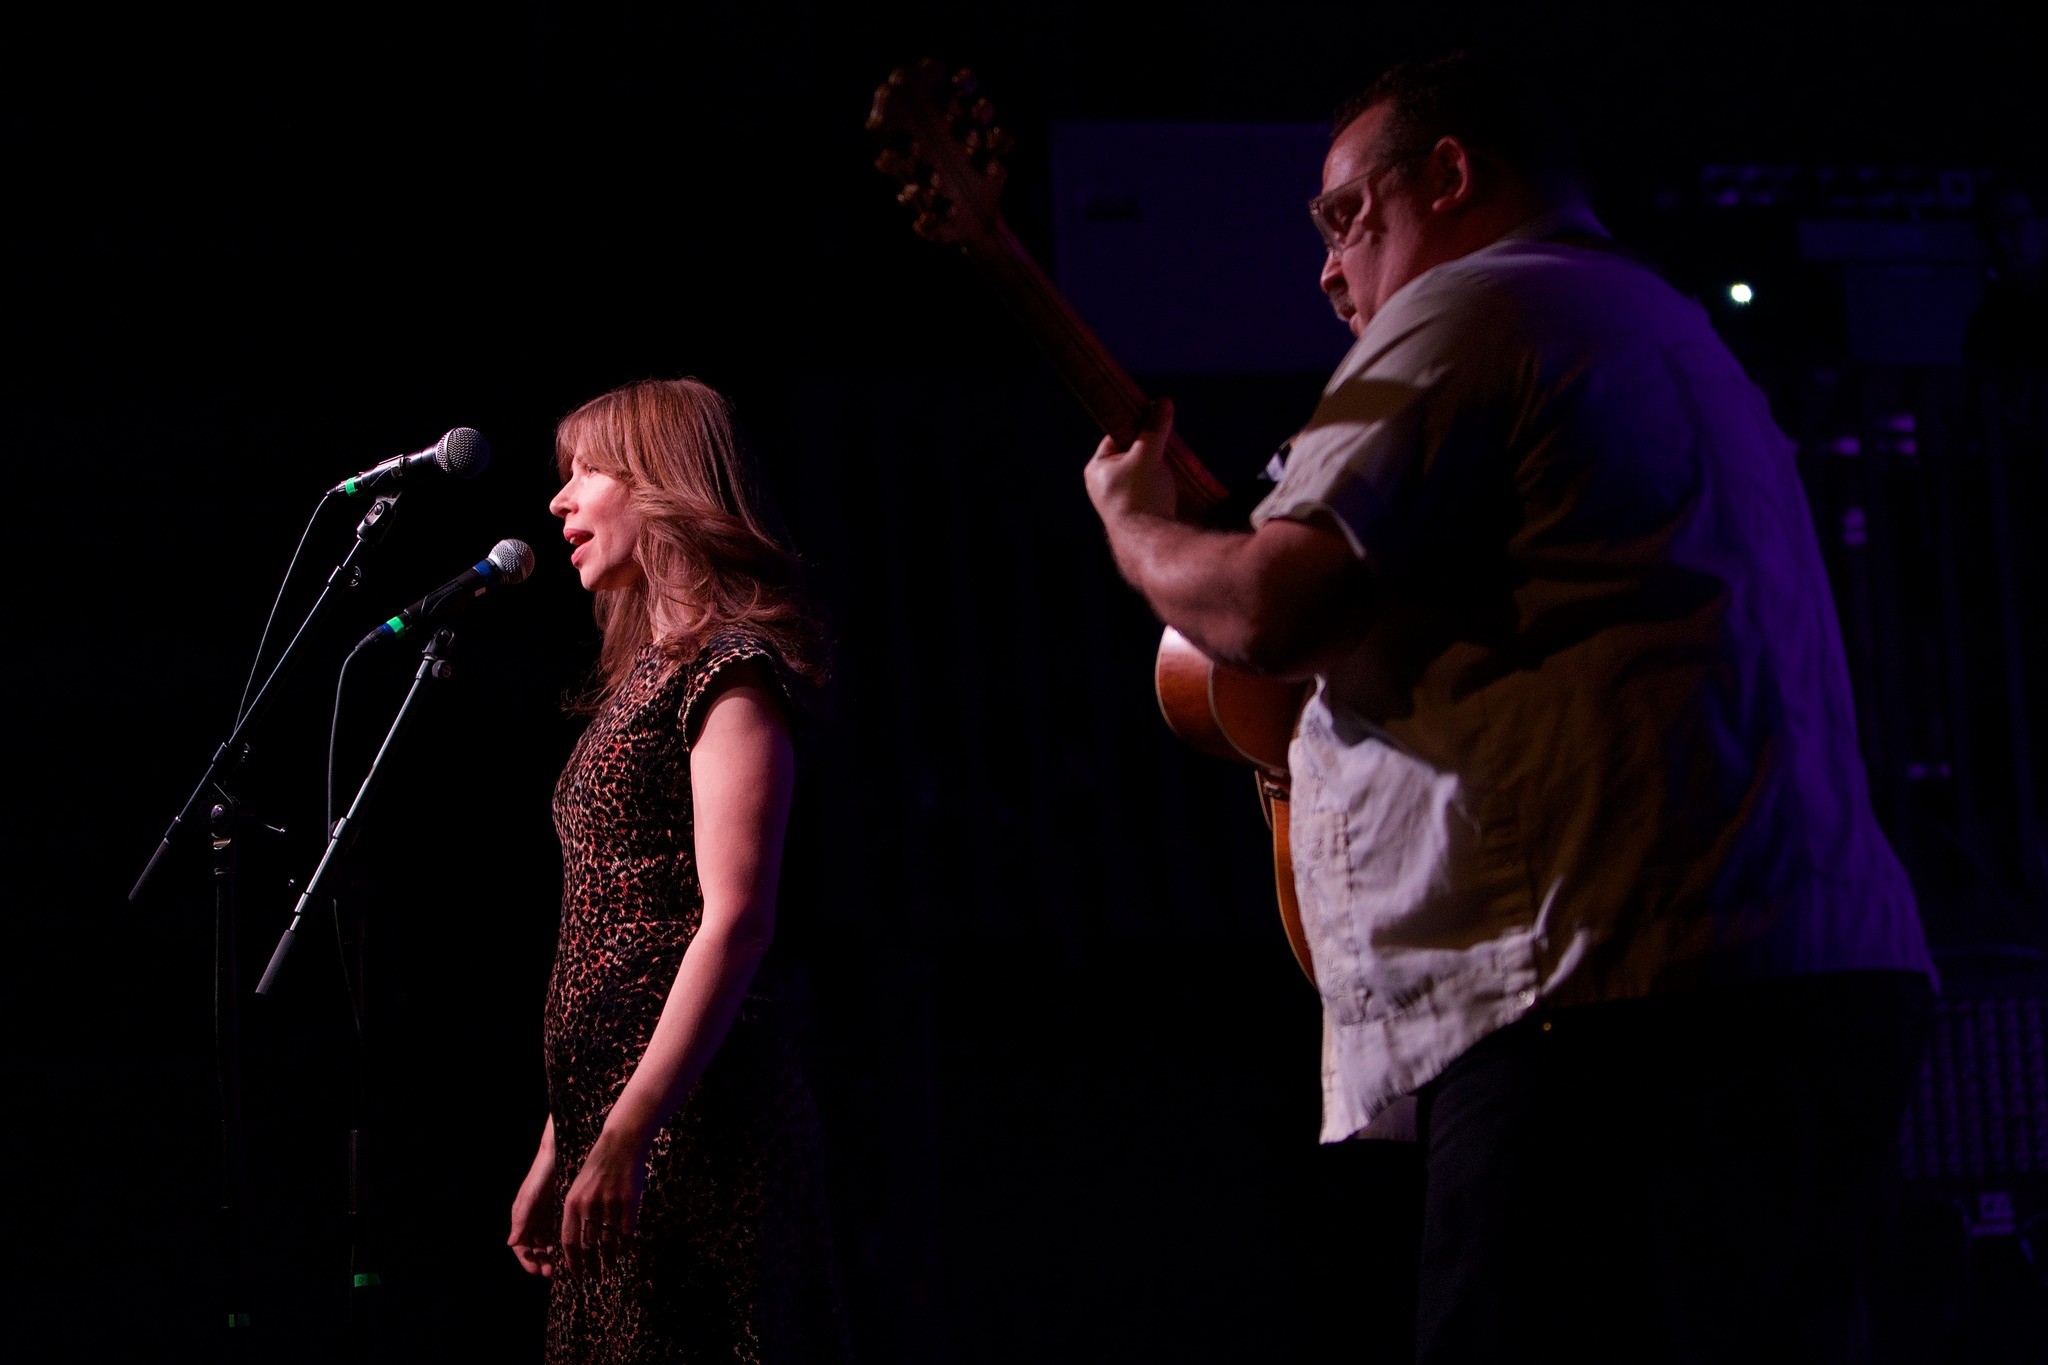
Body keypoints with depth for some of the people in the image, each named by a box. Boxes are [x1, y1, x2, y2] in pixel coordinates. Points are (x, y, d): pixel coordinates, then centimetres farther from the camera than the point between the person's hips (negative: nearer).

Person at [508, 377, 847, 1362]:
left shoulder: (728, 669, -6)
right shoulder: (644, 678, 21)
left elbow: (735, 922, -17)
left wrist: (628, 1134, -24)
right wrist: (557, 1149, 19)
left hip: (686, 1103, -9)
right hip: (612, 1106, 9)